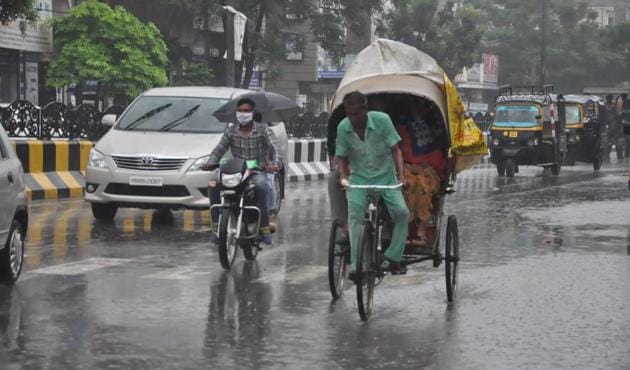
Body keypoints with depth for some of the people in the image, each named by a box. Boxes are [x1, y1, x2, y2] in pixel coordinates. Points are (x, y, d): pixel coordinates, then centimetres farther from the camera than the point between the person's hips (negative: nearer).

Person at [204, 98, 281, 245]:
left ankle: (264, 227, -31)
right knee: (214, 185, -23)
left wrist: (274, 164, -32)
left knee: (262, 186, -38)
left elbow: (274, 148, -11)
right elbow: (219, 149, 6)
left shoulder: (263, 129, 1)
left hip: (257, 171, -3)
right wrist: (210, 163, -14)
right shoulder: (231, 131, 12)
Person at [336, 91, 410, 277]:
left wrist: (400, 175, -20)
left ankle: (392, 258, -8)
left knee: (401, 211, -20)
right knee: (355, 214, -22)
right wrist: (344, 177, -15)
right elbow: (343, 158, 3)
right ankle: (357, 266, -20)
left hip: (385, 176, 0)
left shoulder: (382, 120, -14)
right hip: (359, 179, 0)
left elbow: (395, 150, -9)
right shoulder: (343, 128, -8)